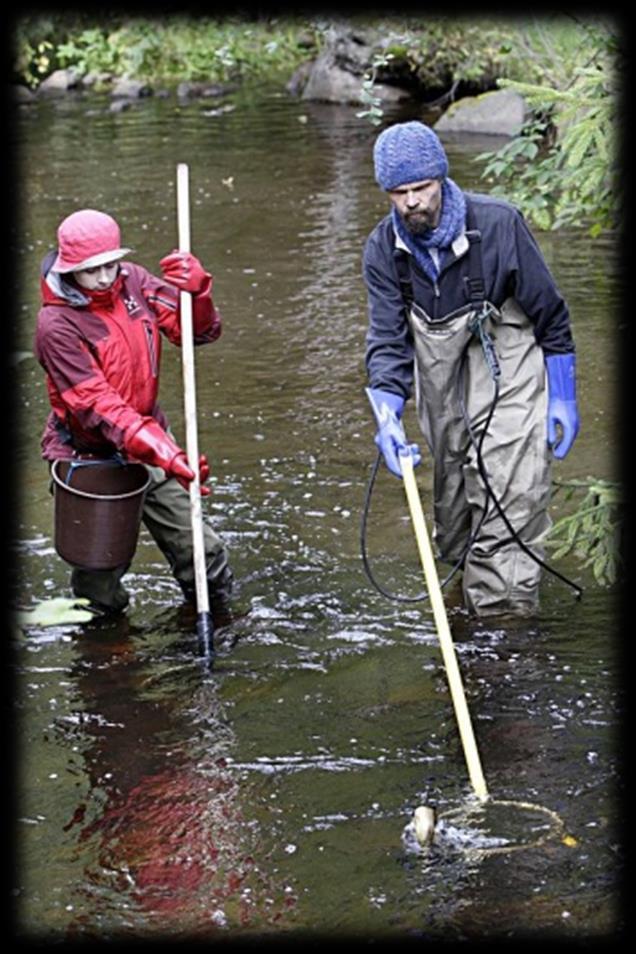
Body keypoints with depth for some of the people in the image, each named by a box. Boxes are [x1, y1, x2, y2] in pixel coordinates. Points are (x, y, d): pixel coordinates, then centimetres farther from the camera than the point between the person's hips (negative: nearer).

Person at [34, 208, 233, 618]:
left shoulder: (134, 283, -4)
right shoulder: (57, 324, -21)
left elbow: (199, 331, 1)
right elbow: (96, 405, -27)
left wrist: (196, 290, -22)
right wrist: (162, 452, -38)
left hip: (148, 448, 5)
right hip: (89, 457, -5)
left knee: (203, 552, 2)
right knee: (101, 591, 4)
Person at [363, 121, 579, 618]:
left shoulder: (499, 224, -16)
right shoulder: (383, 250, -5)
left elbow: (551, 315, -6)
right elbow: (388, 339, -9)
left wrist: (563, 399, -3)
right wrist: (388, 416, -26)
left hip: (510, 378, -5)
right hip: (442, 392, 5)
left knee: (510, 504, -15)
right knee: (452, 502, 14)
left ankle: (504, 612, -14)